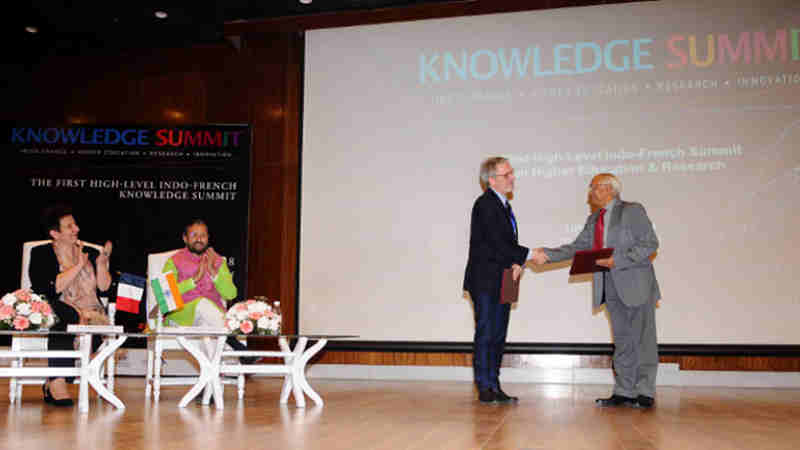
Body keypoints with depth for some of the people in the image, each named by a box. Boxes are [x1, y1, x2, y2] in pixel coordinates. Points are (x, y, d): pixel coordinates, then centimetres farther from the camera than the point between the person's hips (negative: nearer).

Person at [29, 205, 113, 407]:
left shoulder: (90, 253, 20)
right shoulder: (41, 254, 10)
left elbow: (104, 288, 10)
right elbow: (52, 288, -8)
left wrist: (101, 262, -2)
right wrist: (78, 266, -7)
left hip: (91, 312, 3)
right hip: (56, 312, -2)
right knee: (65, 316, -39)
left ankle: (53, 383, -25)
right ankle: (58, 382, -37)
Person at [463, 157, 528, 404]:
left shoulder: (504, 205, 18)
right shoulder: (485, 204, -12)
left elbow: (508, 243, 16)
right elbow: (496, 243, -20)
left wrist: (516, 263, -4)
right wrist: (527, 256, -14)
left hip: (502, 282, 9)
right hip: (485, 281, -9)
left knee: (498, 336, 10)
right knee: (485, 334, -5)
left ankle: (494, 387, 17)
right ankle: (484, 388, 1)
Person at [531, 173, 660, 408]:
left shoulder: (632, 211, -4)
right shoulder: (594, 219, 17)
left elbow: (650, 244, -10)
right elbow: (577, 247, 14)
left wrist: (617, 260, -18)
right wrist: (547, 254, 1)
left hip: (636, 285, -6)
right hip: (611, 288, 6)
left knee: (642, 338, -1)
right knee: (622, 340, 10)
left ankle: (645, 392, 6)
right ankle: (624, 391, 15)